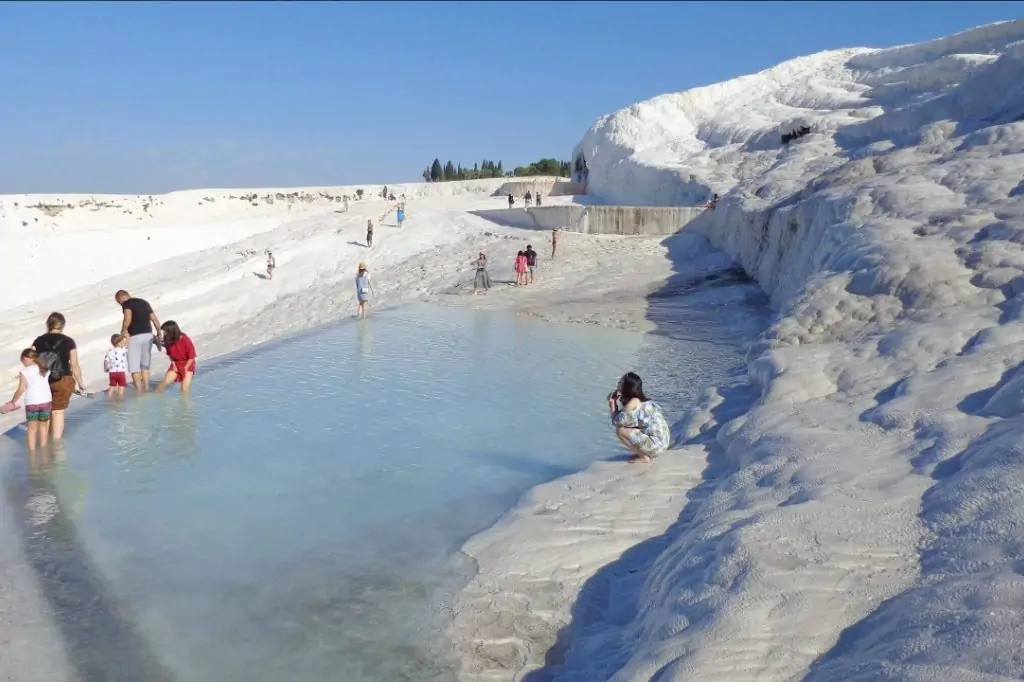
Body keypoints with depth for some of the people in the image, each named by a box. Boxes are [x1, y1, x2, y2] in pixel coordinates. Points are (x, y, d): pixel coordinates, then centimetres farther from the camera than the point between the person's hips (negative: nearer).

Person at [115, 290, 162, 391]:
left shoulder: (126, 304, -2)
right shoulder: (144, 302, 18)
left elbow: (128, 318, -21)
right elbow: (155, 319, 16)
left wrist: (124, 330, -6)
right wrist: (159, 333, 26)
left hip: (135, 337, -7)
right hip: (148, 335, 7)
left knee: (134, 367, 0)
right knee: (145, 366, 17)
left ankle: (139, 392, -3)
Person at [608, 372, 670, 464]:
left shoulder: (634, 402, -15)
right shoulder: (642, 400, 11)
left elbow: (617, 421, -14)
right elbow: (623, 420, 15)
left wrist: (613, 404, -3)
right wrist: (614, 402, 6)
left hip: (656, 444, -9)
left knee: (620, 430, -11)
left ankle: (644, 456, -1)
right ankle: (643, 453, 15)